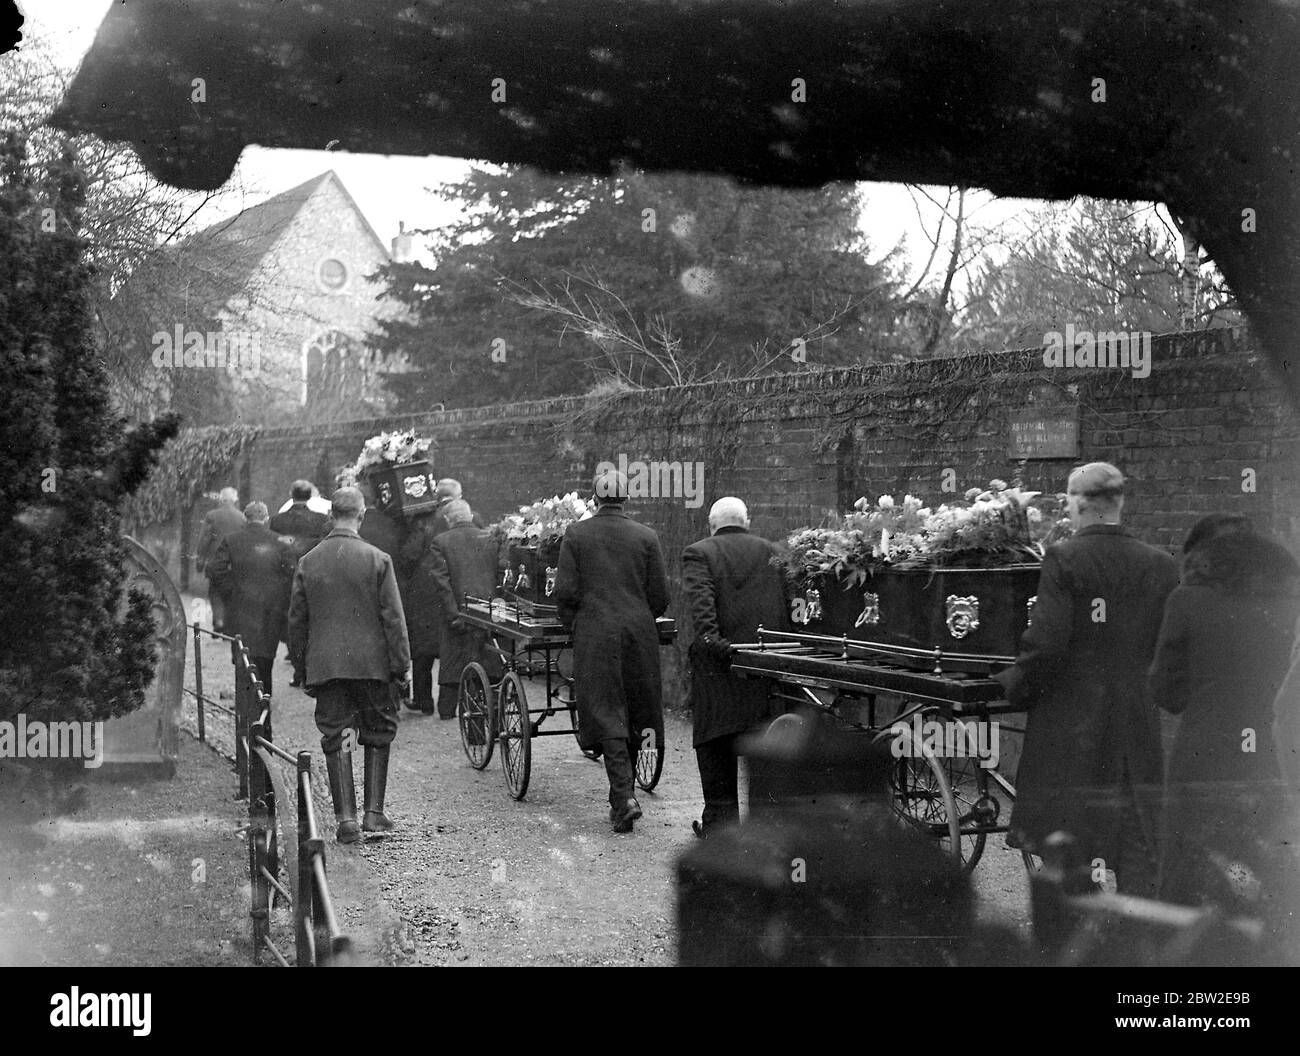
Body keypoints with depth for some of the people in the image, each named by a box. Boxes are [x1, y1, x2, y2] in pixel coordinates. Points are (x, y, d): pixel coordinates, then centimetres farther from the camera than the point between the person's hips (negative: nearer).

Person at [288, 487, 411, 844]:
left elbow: (297, 620, 8)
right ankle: (374, 811, 12)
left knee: (334, 739, 7)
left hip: (325, 665, 2)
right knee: (378, 734, 14)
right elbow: (393, 618, -7)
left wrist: (305, 661, 19)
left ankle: (346, 818, 4)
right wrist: (400, 666, -1)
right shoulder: (377, 560, -8)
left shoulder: (308, 562, 1)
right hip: (371, 663, -2)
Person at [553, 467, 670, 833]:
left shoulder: (576, 535, -1)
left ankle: (624, 797, -14)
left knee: (606, 717, -1)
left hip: (595, 636, -2)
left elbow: (565, 592, -4)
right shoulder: (646, 537, 3)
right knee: (634, 715, 13)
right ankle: (621, 796, 20)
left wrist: (573, 625, 13)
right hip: (640, 634, 2)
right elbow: (660, 596, 3)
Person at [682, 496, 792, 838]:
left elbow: (699, 598, -15)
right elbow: (788, 606, 8)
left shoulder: (698, 553, 2)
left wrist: (710, 638, -22)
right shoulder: (772, 553, 11)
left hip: (718, 660, -3)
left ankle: (720, 819, 8)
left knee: (715, 745, 6)